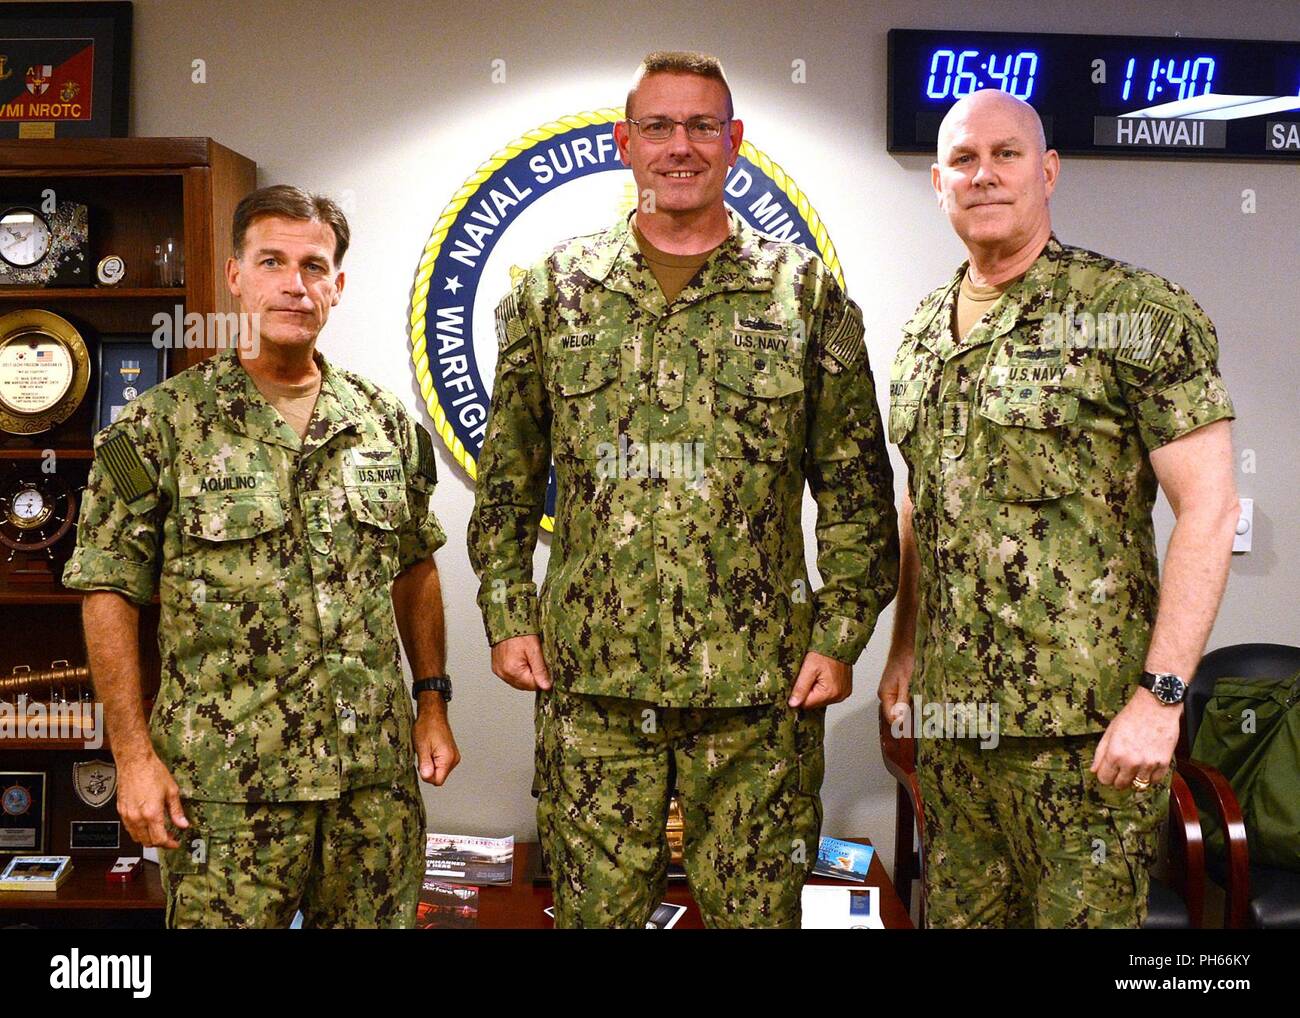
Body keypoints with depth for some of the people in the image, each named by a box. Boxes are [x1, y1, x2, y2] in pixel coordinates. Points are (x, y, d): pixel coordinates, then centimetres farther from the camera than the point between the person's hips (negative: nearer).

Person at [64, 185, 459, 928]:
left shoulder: (385, 422, 8)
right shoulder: (162, 425, -4)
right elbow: (110, 591, -4)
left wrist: (432, 700, 10)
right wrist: (134, 754, -8)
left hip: (378, 775, 4)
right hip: (227, 784, -3)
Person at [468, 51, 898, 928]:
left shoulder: (807, 294, 5)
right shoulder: (553, 292, 8)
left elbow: (857, 490, 5)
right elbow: (507, 481, 11)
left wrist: (841, 636, -1)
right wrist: (508, 616, 3)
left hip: (760, 687, 0)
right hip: (591, 683, 1)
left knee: (758, 907, 8)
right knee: (596, 905, 9)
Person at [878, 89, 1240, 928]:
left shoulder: (1139, 316, -8)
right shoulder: (924, 334, 12)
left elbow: (1208, 510, -12)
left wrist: (1160, 696, -17)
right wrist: (905, 647, 16)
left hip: (1084, 727, -6)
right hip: (950, 717, 6)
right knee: (957, 910, 15)